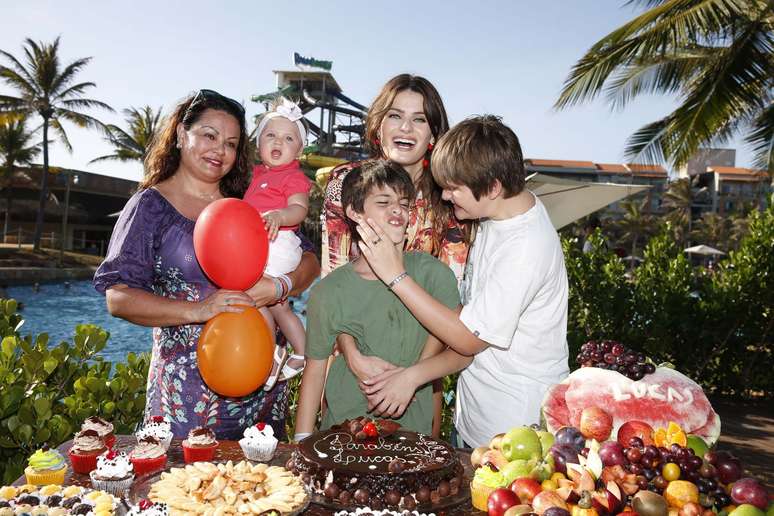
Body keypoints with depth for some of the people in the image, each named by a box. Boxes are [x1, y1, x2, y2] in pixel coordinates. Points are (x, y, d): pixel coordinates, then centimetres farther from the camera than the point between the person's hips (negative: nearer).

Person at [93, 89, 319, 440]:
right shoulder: (150, 206, -1)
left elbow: (310, 263, 6)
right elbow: (118, 298, -9)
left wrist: (280, 285, -16)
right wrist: (196, 310, -21)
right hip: (188, 383, -3)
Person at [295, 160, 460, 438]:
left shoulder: (433, 274, -10)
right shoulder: (328, 292, -9)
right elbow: (315, 368, -1)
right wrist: (303, 441, -2)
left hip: (413, 423, 1)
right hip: (345, 422, 0)